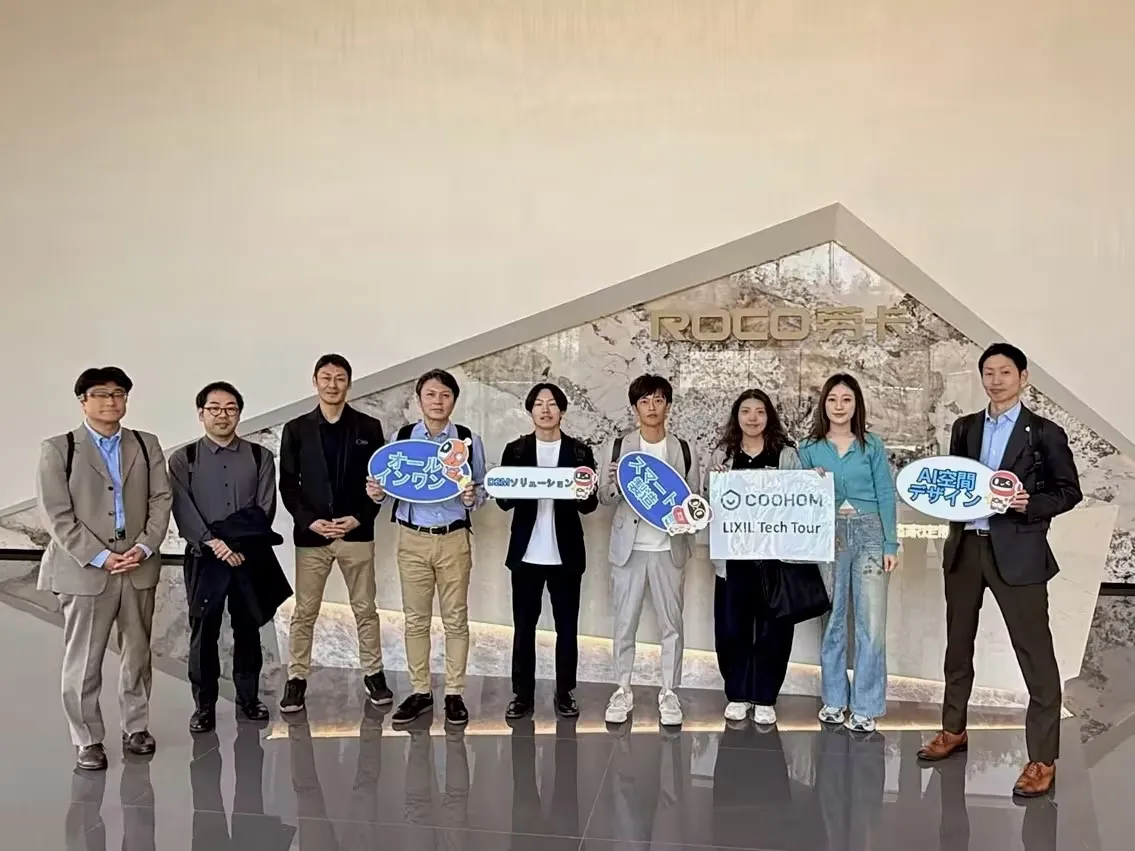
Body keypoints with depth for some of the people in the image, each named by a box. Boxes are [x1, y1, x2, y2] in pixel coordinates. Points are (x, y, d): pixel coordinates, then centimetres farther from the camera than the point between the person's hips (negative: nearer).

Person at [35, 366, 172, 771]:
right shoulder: (58, 448, 0)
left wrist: (144, 547, -10)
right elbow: (57, 515, -6)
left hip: (140, 566, 3)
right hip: (84, 569, -3)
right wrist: (99, 557, -13)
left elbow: (161, 500, 4)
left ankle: (136, 727, 26)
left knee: (138, 654, 12)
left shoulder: (147, 445, 9)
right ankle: (88, 741, 16)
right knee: (83, 661, 3)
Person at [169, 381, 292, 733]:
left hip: (251, 557, 1)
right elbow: (184, 512, -7)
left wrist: (243, 545, -12)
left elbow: (264, 510, -1)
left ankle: (248, 697, 23)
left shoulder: (260, 457, 5)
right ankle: (204, 705, 17)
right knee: (203, 633, 5)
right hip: (205, 557, -1)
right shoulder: (182, 459, 2)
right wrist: (215, 543, -17)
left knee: (248, 630, 10)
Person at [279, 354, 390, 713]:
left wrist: (359, 518, -10)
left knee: (365, 609, 9)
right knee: (304, 613, 6)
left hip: (357, 533, 0)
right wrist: (309, 521, -11)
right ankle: (296, 679, 18)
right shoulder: (296, 429, 3)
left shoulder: (369, 427, 2)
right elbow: (287, 484, 1)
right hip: (311, 534, 0)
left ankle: (373, 674, 21)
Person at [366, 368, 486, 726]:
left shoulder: (469, 440, -1)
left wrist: (473, 497, -18)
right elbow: (389, 484, 5)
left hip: (453, 539, -1)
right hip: (412, 539, 1)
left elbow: (481, 489, 3)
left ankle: (455, 694, 16)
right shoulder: (400, 438, 2)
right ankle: (420, 692, 21)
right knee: (416, 619, 8)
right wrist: (377, 493, -16)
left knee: (455, 618, 6)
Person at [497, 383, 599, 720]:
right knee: (523, 626, 6)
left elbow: (590, 505, 1)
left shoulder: (580, 451, 3)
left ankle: (565, 693, 20)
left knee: (567, 626, 7)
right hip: (526, 552, 0)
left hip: (566, 553, 0)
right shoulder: (515, 450, 4)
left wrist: (585, 496, -22)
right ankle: (523, 694, 17)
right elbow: (504, 501, 2)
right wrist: (507, 492, -21)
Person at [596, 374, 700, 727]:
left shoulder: (683, 449, 4)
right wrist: (615, 485, -17)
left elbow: (695, 497, 9)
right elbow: (605, 498, 5)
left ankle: (669, 693, 18)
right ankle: (623, 691, 18)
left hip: (669, 547, 1)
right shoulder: (616, 446, 2)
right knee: (625, 622, 6)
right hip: (629, 545, 0)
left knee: (671, 623, 6)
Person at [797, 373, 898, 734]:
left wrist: (891, 545, -5)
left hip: (869, 534, -1)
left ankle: (865, 707, 8)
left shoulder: (872, 445, 4)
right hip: (828, 537, 1)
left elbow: (886, 496, 1)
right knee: (832, 620, 9)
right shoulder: (809, 448, 6)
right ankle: (834, 700, 21)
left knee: (871, 624, -2)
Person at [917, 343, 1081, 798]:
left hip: (1017, 552, -5)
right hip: (965, 547, 5)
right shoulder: (964, 428, 11)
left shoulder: (1044, 432, -2)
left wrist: (1029, 505, -16)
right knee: (958, 645, 16)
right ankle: (953, 730, 32)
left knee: (1035, 654, -2)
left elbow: (1069, 491, 0)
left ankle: (1043, 759, 8)